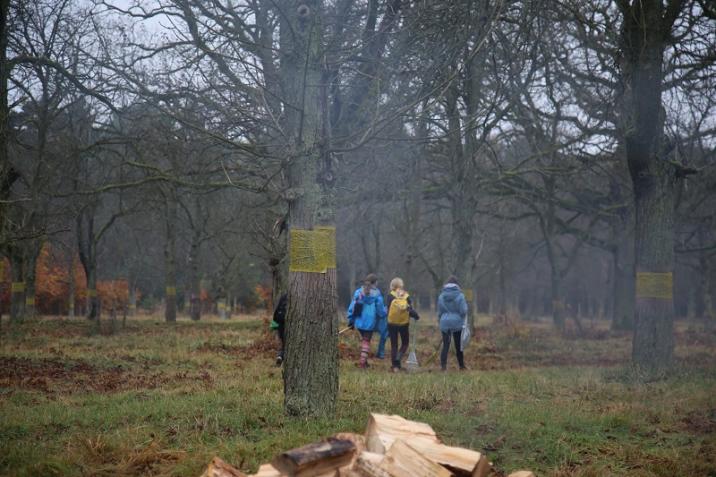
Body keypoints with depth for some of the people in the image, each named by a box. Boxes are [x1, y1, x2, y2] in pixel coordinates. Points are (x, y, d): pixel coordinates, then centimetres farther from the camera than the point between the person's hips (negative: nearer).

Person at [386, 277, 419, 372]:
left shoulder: (390, 296, -5)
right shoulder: (406, 296, -2)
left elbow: (387, 309, -7)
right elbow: (411, 310, -8)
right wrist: (416, 316, 11)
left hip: (392, 323, 0)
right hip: (404, 324, 0)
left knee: (394, 345, 10)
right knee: (404, 343, 16)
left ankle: (394, 365, 9)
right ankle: (398, 358, -10)